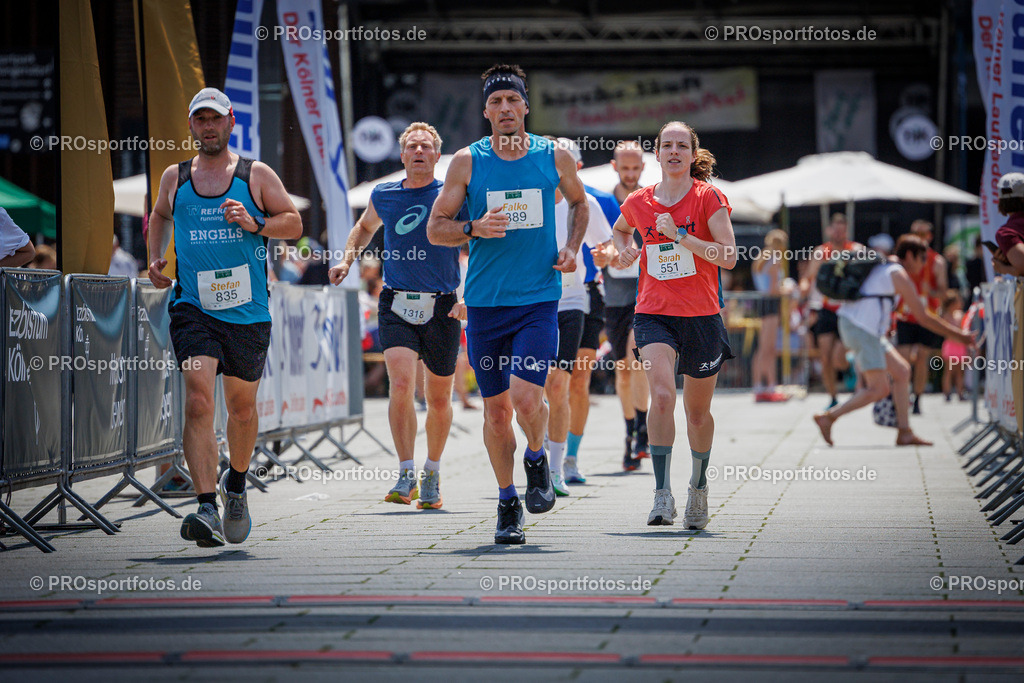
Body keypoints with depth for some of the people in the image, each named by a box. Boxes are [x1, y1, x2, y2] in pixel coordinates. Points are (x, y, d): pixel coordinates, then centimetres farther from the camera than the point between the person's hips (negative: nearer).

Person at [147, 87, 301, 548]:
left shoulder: (257, 176, 4)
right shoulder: (175, 177, 9)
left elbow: (293, 223, 6)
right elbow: (160, 215, 28)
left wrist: (255, 224, -12)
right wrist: (155, 257, 12)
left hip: (248, 312, 1)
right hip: (193, 308, 0)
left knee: (241, 406, 13)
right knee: (198, 402, -18)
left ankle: (236, 484, 41)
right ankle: (207, 509, -24)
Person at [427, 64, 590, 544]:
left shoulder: (555, 157, 3)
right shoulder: (467, 161, 0)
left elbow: (579, 203, 23)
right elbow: (435, 228, 4)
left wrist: (572, 247, 6)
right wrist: (474, 229, -15)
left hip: (539, 298, -1)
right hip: (485, 301, 1)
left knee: (526, 397, -17)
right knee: (495, 408, 6)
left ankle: (537, 459, 15)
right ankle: (507, 503, 22)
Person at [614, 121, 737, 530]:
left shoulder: (708, 198, -4)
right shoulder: (638, 202, 6)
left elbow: (728, 257, -13)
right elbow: (620, 230, 29)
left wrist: (680, 236, -19)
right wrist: (624, 249, 7)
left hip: (701, 317, -1)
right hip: (654, 314, 1)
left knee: (697, 412, 11)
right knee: (662, 395, -23)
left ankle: (698, 486, 36)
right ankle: (662, 495, -23)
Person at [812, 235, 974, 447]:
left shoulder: (883, 267, 19)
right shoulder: (900, 275, -8)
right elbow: (923, 317, -8)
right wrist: (959, 336, -1)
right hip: (861, 330, -10)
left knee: (901, 370, 12)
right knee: (879, 389, -10)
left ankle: (905, 433, 10)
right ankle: (828, 417, -8)